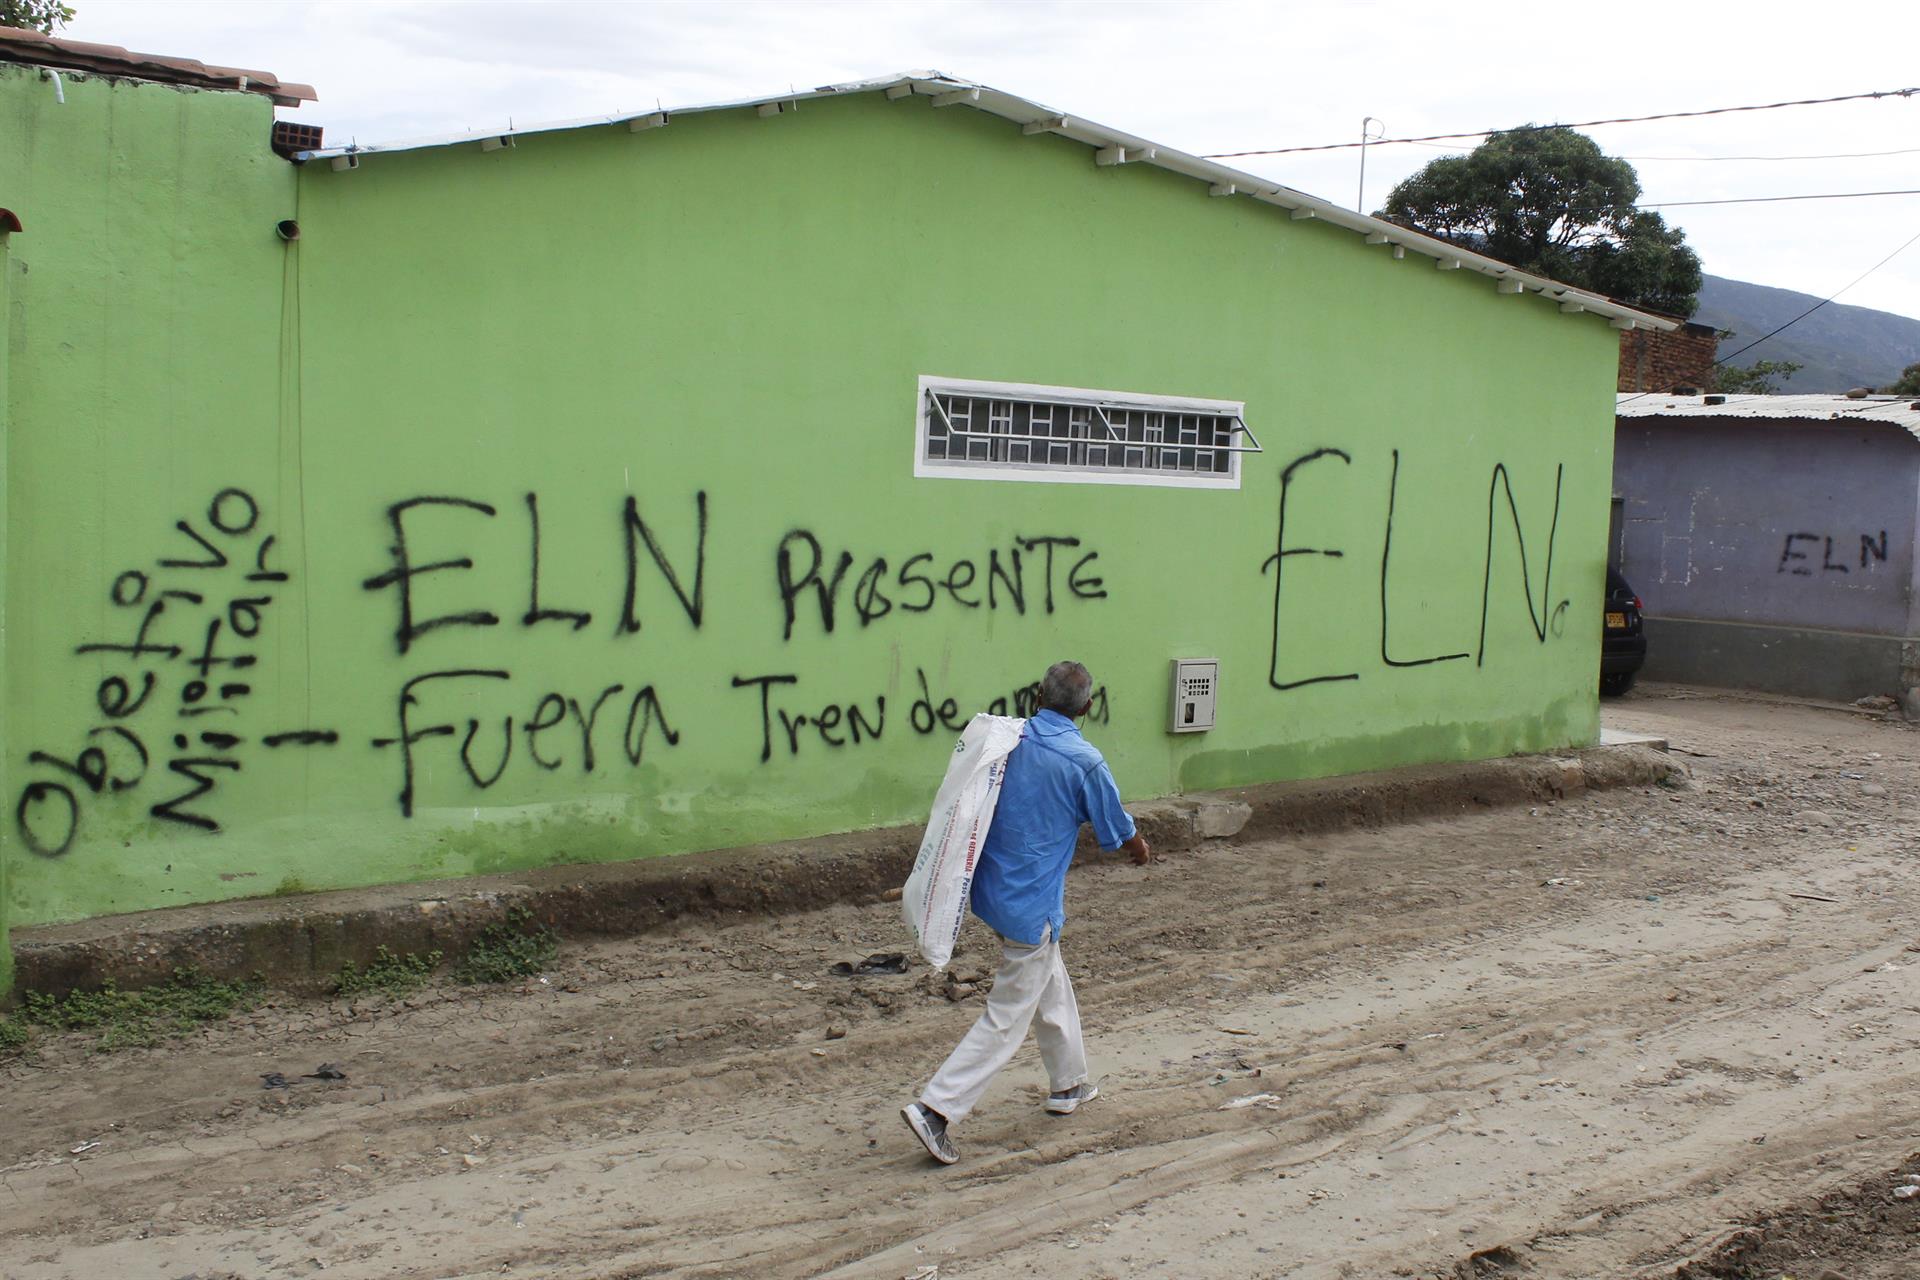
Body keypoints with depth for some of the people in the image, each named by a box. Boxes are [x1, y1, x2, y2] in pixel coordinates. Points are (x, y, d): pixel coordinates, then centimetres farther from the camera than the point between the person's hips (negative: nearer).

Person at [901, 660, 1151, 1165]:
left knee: (1053, 988, 25)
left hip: (991, 889, 7)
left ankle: (1068, 1084, 40)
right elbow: (1118, 830, -2)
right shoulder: (1084, 761, -17)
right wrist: (1142, 850, 20)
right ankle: (935, 1109, -4)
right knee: (1008, 1019, 1)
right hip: (1032, 906, -7)